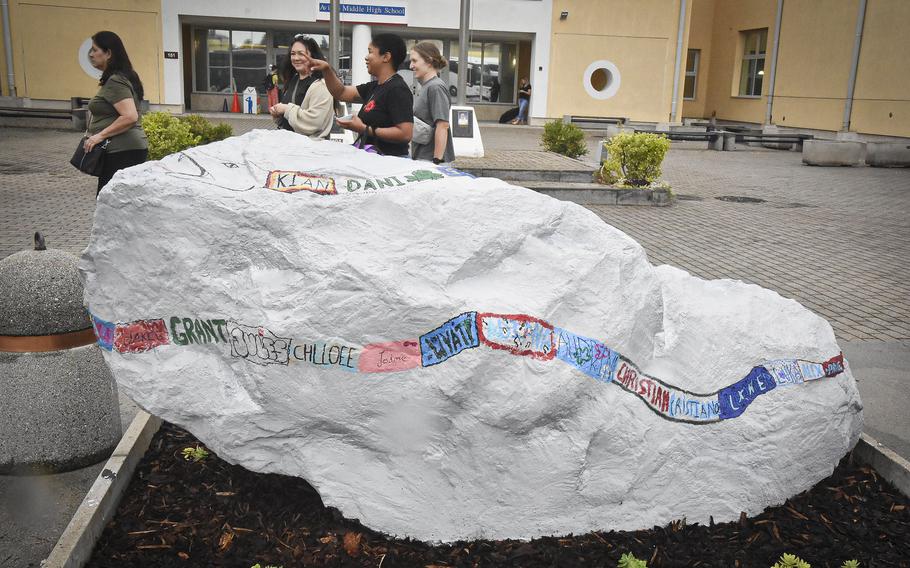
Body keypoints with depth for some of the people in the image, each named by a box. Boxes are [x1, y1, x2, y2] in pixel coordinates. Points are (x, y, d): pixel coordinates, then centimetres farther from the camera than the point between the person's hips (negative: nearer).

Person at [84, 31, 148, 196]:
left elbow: (130, 117, -25)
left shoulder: (115, 82, -14)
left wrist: (100, 135, -20)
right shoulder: (122, 78, 18)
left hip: (122, 152, -10)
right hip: (127, 150, 10)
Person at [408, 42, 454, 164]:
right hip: (421, 157, 9)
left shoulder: (436, 87, -13)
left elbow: (443, 126, -20)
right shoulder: (425, 86, 15)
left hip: (431, 158, -9)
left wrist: (437, 160, -23)